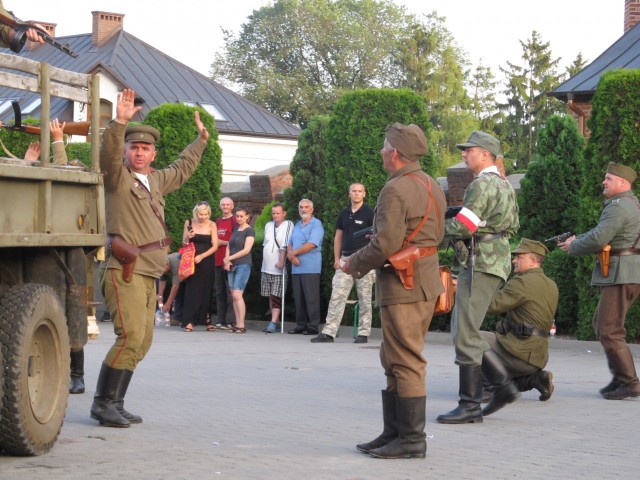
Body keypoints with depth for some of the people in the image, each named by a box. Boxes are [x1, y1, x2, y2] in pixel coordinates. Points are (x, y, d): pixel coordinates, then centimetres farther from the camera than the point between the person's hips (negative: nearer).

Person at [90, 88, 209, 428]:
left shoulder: (155, 180, 20)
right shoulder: (117, 176, -3)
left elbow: (182, 168, 38)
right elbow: (108, 153, -24)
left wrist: (201, 139, 47)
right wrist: (119, 121, -36)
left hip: (148, 274, 9)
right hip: (124, 271, -9)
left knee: (141, 343, 6)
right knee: (130, 337, -18)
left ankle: (114, 405, 12)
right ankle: (103, 403, -11)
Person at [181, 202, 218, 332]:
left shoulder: (211, 225, -4)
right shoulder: (189, 223, 0)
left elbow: (215, 246, -6)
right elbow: (184, 243, 5)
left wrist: (201, 256, -17)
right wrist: (187, 237, -17)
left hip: (207, 261, 0)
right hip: (192, 260, 0)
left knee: (206, 290, 3)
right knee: (191, 289, -6)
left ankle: (205, 319, 11)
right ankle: (189, 321, -12)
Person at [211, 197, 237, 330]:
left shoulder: (235, 220, -3)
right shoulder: (217, 221, 19)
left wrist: (223, 242, -9)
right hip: (218, 260, 7)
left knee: (230, 291, -9)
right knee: (219, 291, 9)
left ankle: (230, 321, -9)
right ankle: (221, 320, 14)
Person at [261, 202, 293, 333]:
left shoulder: (288, 225, -6)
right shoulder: (268, 225, 13)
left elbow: (285, 245, -15)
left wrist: (281, 261, -21)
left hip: (279, 268, -7)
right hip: (266, 267, 7)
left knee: (276, 296, -10)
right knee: (270, 296, 10)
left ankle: (273, 323, -15)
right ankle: (276, 322, 16)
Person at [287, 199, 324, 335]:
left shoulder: (316, 224, -4)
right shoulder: (297, 225, 20)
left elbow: (312, 244, -15)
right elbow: (290, 244, 17)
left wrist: (293, 253, -7)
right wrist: (291, 255, -6)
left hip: (310, 267, -7)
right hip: (296, 267, 7)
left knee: (311, 298, -8)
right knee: (298, 298, 7)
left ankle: (313, 326, -6)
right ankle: (300, 325, 12)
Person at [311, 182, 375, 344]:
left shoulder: (369, 212, -1)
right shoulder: (344, 213, 13)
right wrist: (336, 258, 8)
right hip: (345, 259, 5)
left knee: (364, 298, 1)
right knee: (336, 296, 0)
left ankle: (363, 333, 7)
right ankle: (328, 332, -1)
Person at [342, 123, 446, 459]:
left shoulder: (396, 190, -16)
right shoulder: (432, 186, 14)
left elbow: (385, 244, -21)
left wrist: (355, 263, -5)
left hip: (402, 286, -10)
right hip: (426, 281, 10)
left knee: (406, 363, -5)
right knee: (394, 361, 15)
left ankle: (412, 440, -2)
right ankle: (394, 432, 19)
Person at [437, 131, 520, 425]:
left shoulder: (482, 184, -13)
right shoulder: (504, 185, 18)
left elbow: (463, 226, -20)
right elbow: (513, 225, 23)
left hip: (480, 265, -10)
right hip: (496, 265, 10)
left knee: (465, 334, -8)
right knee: (463, 330, 14)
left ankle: (470, 406, -7)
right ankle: (502, 386, 13)